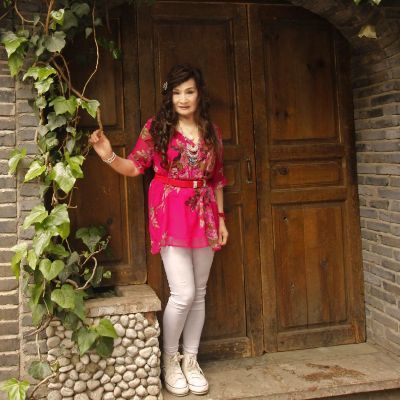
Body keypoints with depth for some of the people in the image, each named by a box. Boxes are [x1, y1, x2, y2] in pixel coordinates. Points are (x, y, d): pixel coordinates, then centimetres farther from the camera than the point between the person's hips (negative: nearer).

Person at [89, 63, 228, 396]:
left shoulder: (212, 131, 9)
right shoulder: (157, 126, -1)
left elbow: (217, 178, 13)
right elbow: (135, 167, 0)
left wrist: (220, 218, 10)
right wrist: (110, 156, -19)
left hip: (204, 213, 4)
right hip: (171, 213, -4)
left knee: (199, 294, 8)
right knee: (183, 294, -9)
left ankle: (191, 359, 23)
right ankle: (169, 360, 12)